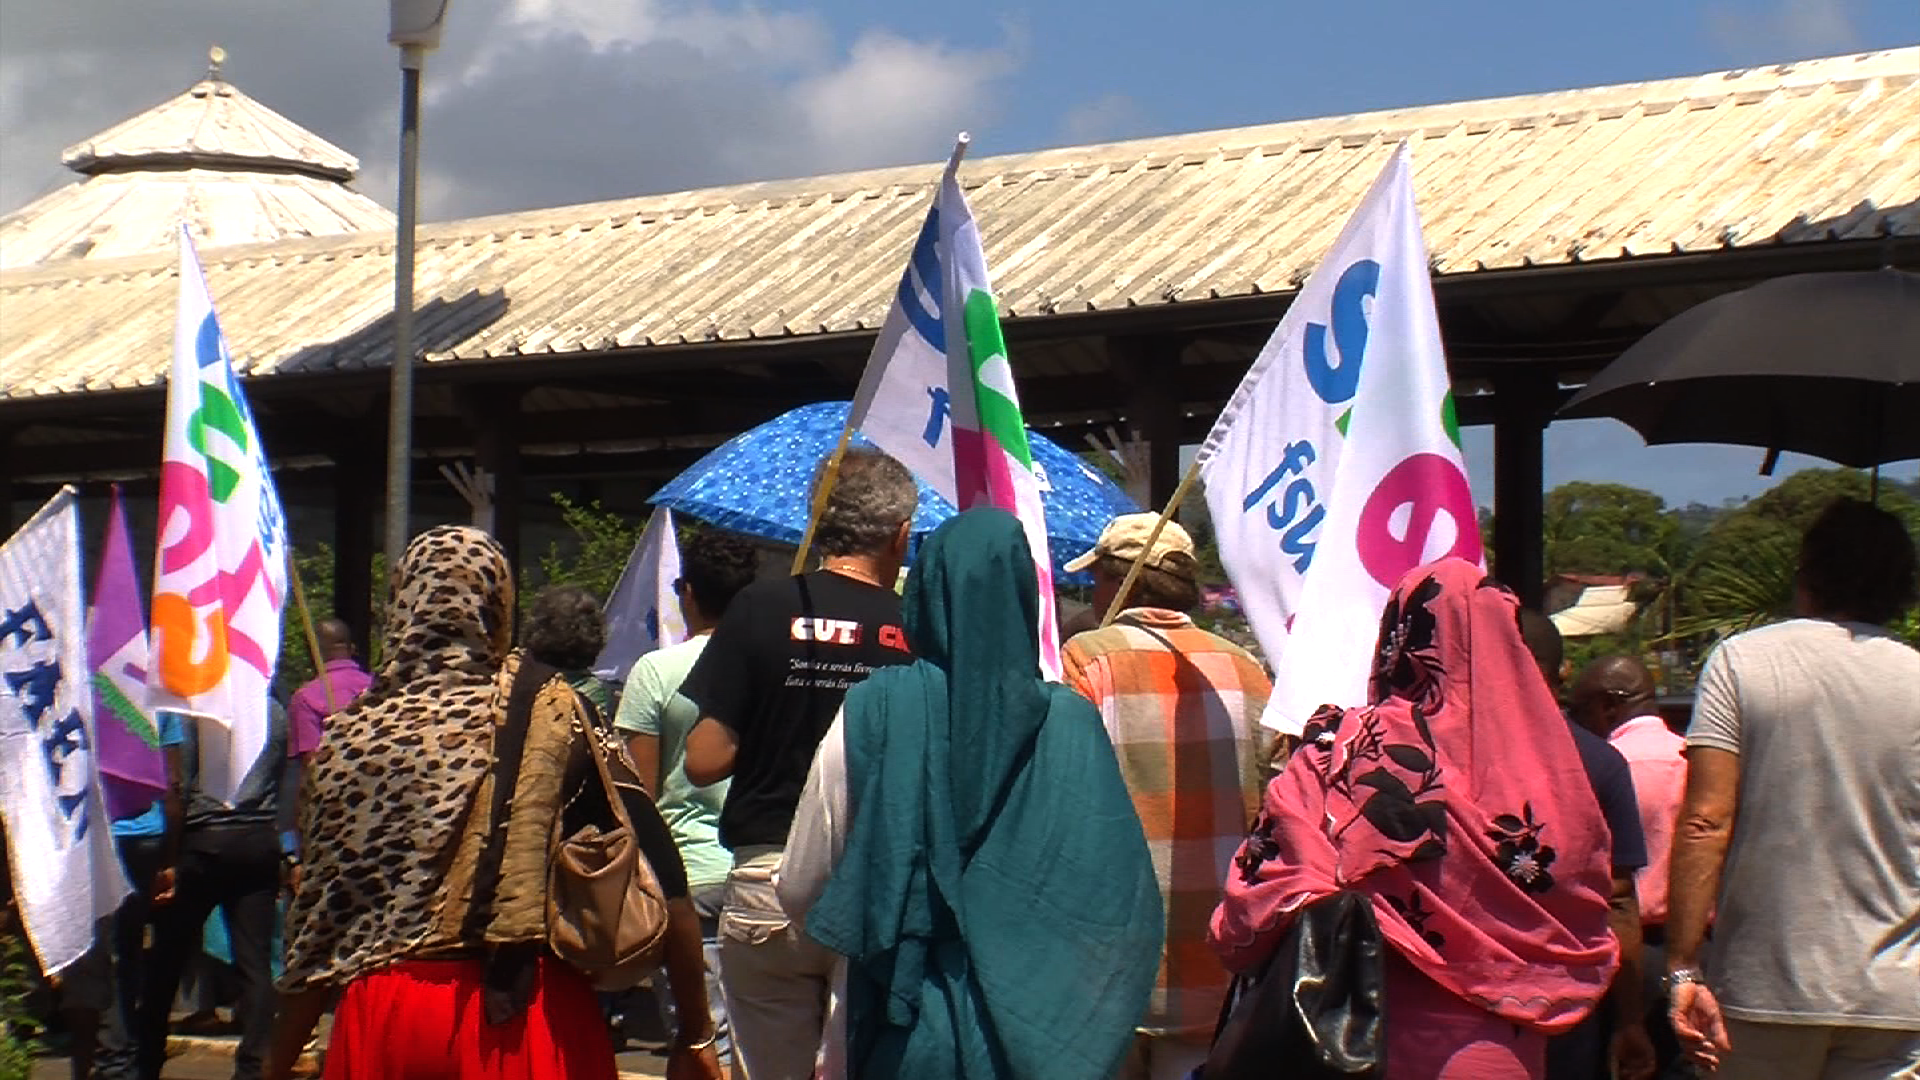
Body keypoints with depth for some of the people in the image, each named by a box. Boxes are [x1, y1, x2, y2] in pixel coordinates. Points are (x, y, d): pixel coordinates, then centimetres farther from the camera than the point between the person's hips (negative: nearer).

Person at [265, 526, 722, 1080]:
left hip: (387, 1016, 2)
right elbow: (659, 874, -6)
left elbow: (319, 922, 4)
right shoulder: (553, 711, -2)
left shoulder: (355, 733, 2)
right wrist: (696, 1036, -1)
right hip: (528, 1015, -2)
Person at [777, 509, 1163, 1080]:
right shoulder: (1070, 723, -6)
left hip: (903, 1033, -1)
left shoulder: (872, 712, -8)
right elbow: (1124, 907, -5)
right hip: (1035, 1033, 1)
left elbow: (799, 892, 0)